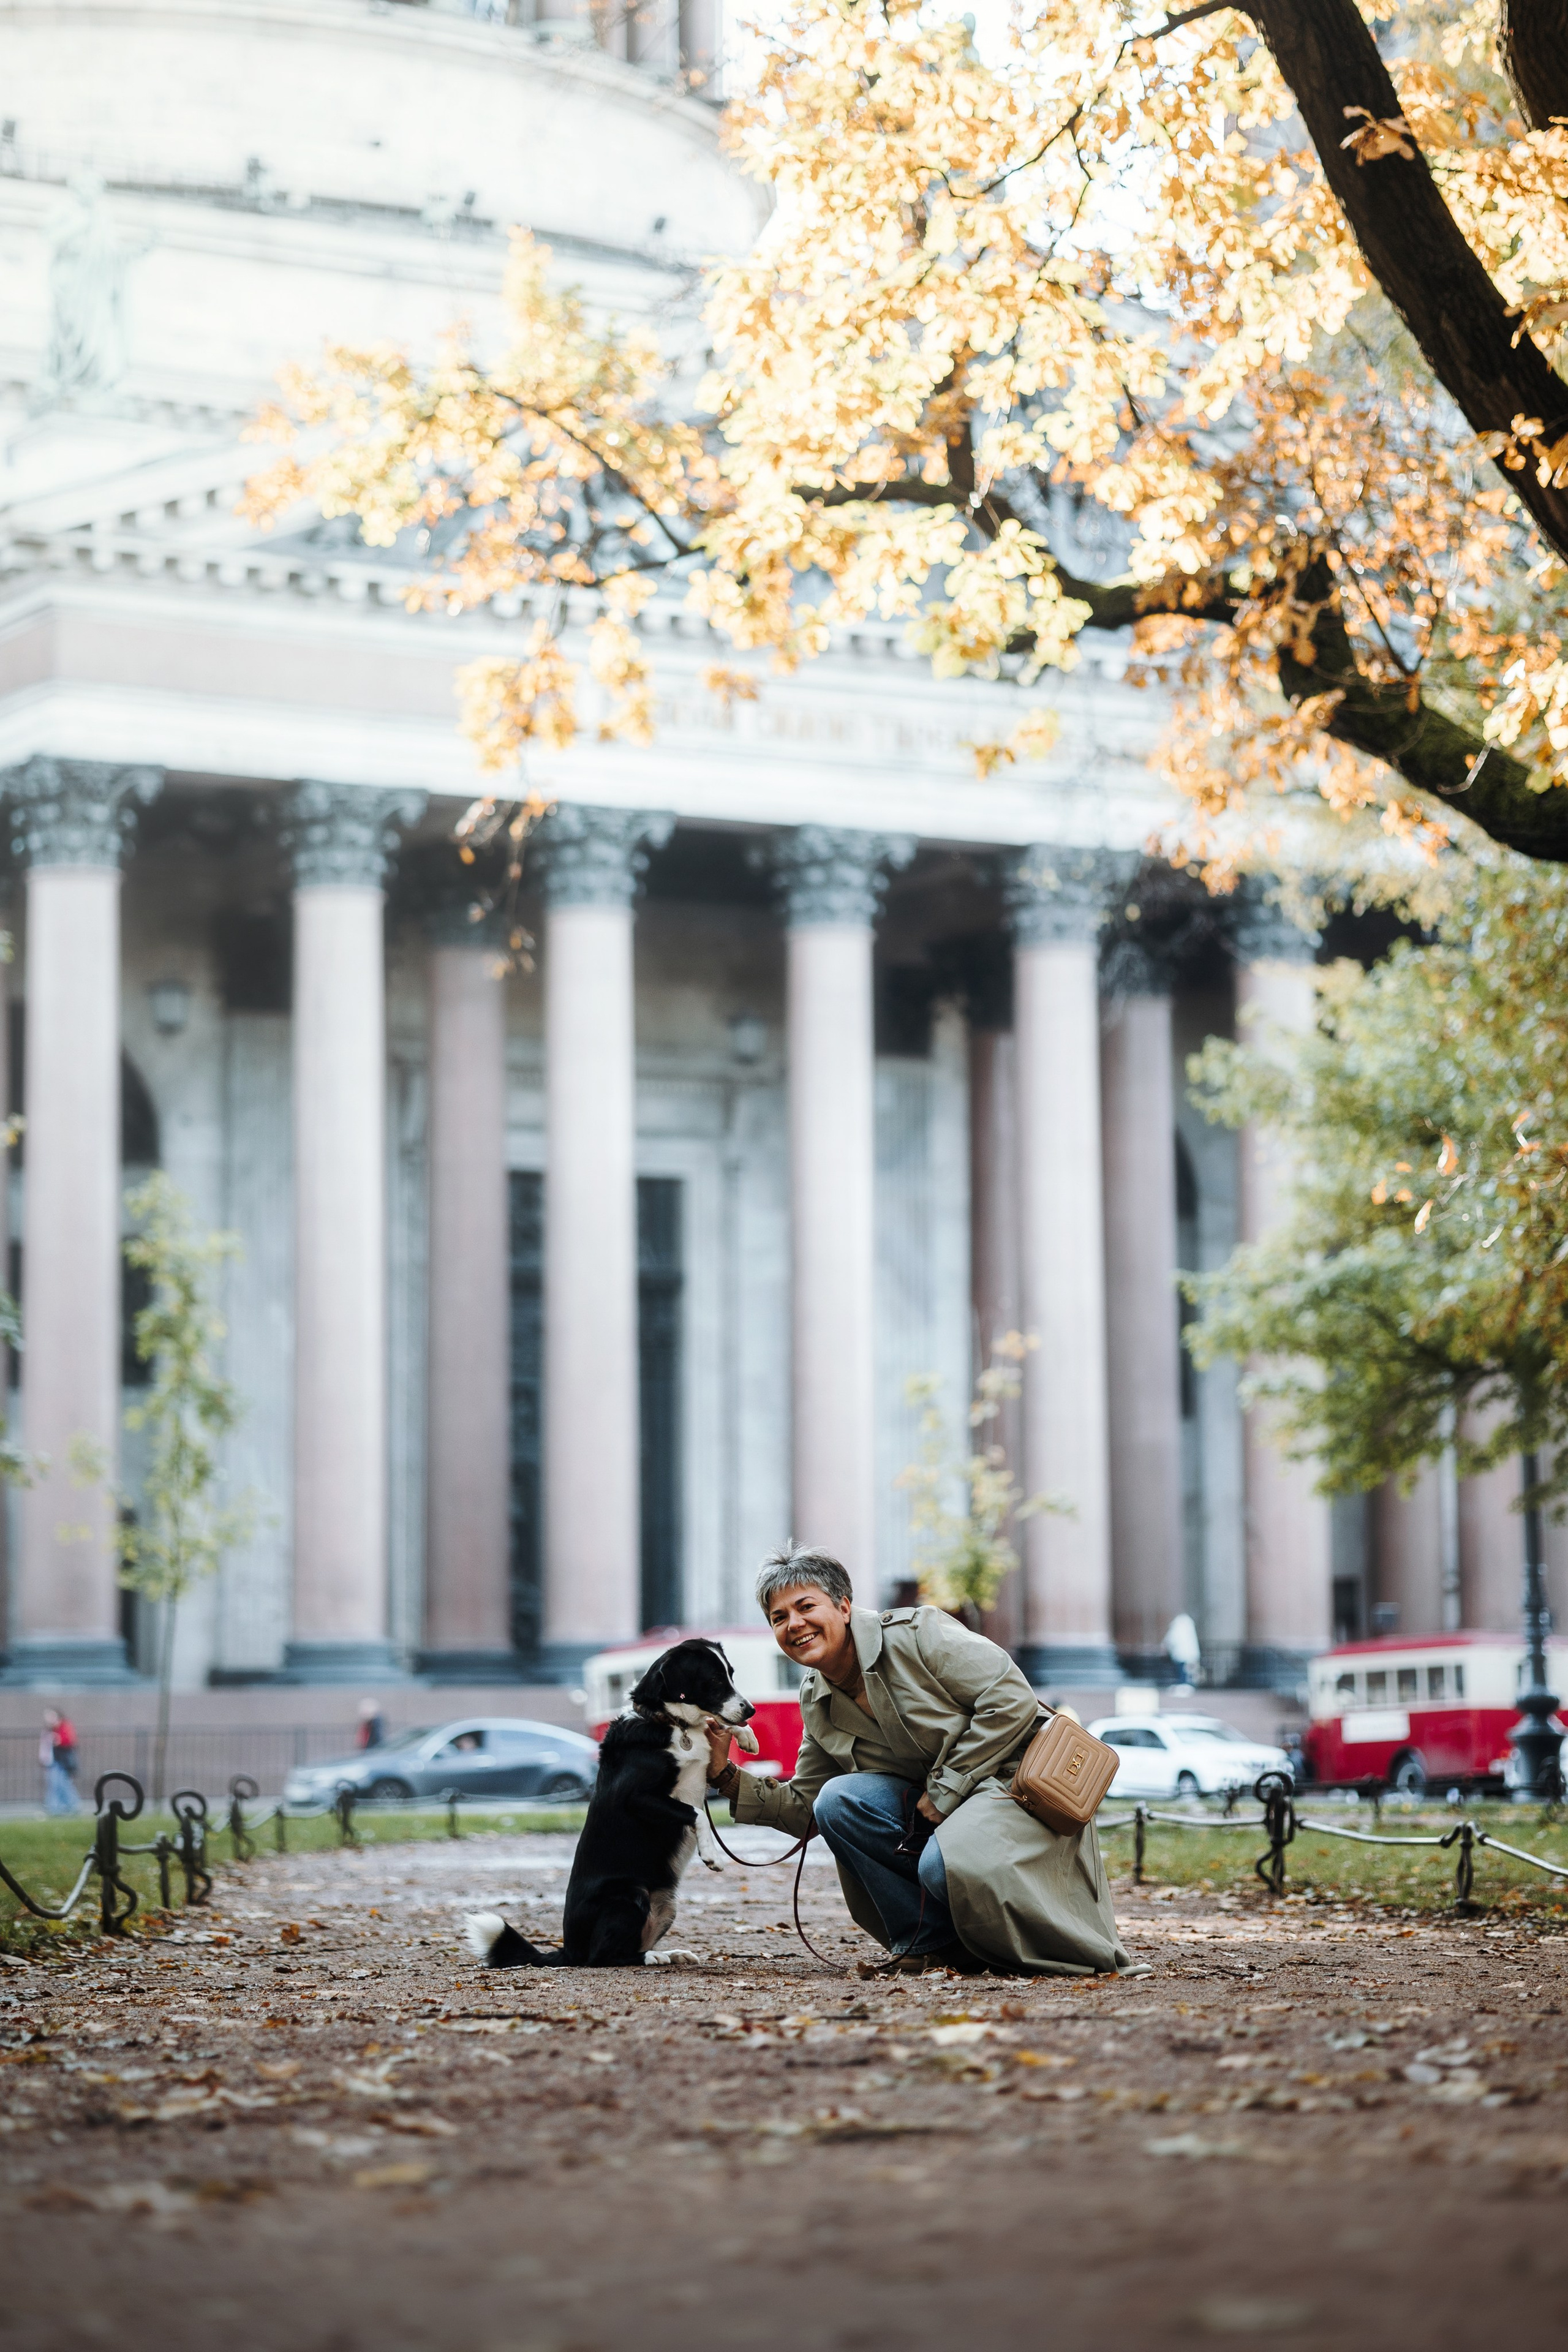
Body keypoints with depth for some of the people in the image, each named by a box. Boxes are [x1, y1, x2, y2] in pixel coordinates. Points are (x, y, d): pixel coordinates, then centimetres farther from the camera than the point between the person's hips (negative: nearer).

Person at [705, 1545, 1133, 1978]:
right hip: (936, 1810, 7)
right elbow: (804, 1807, 14)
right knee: (838, 1800, -18)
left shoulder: (916, 1633, -13)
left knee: (946, 1865, -35)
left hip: (1016, 1776, -7)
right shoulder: (817, 1704, 8)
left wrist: (943, 1789, -16)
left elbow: (1013, 1699, -17)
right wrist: (726, 1775, -1)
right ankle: (931, 1944, -8)